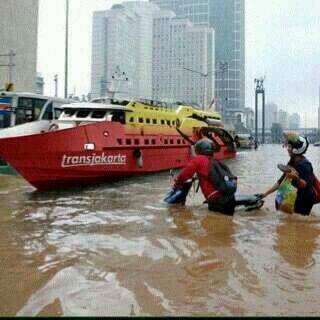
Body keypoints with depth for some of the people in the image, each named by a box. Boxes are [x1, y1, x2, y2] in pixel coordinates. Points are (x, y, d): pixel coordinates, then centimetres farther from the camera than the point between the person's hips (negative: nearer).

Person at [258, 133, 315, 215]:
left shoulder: (305, 164, -19)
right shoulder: (291, 163, 5)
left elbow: (307, 185, -24)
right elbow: (281, 181, 9)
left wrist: (296, 178, -41)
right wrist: (265, 194, 6)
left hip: (304, 201, -8)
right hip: (294, 198, 8)